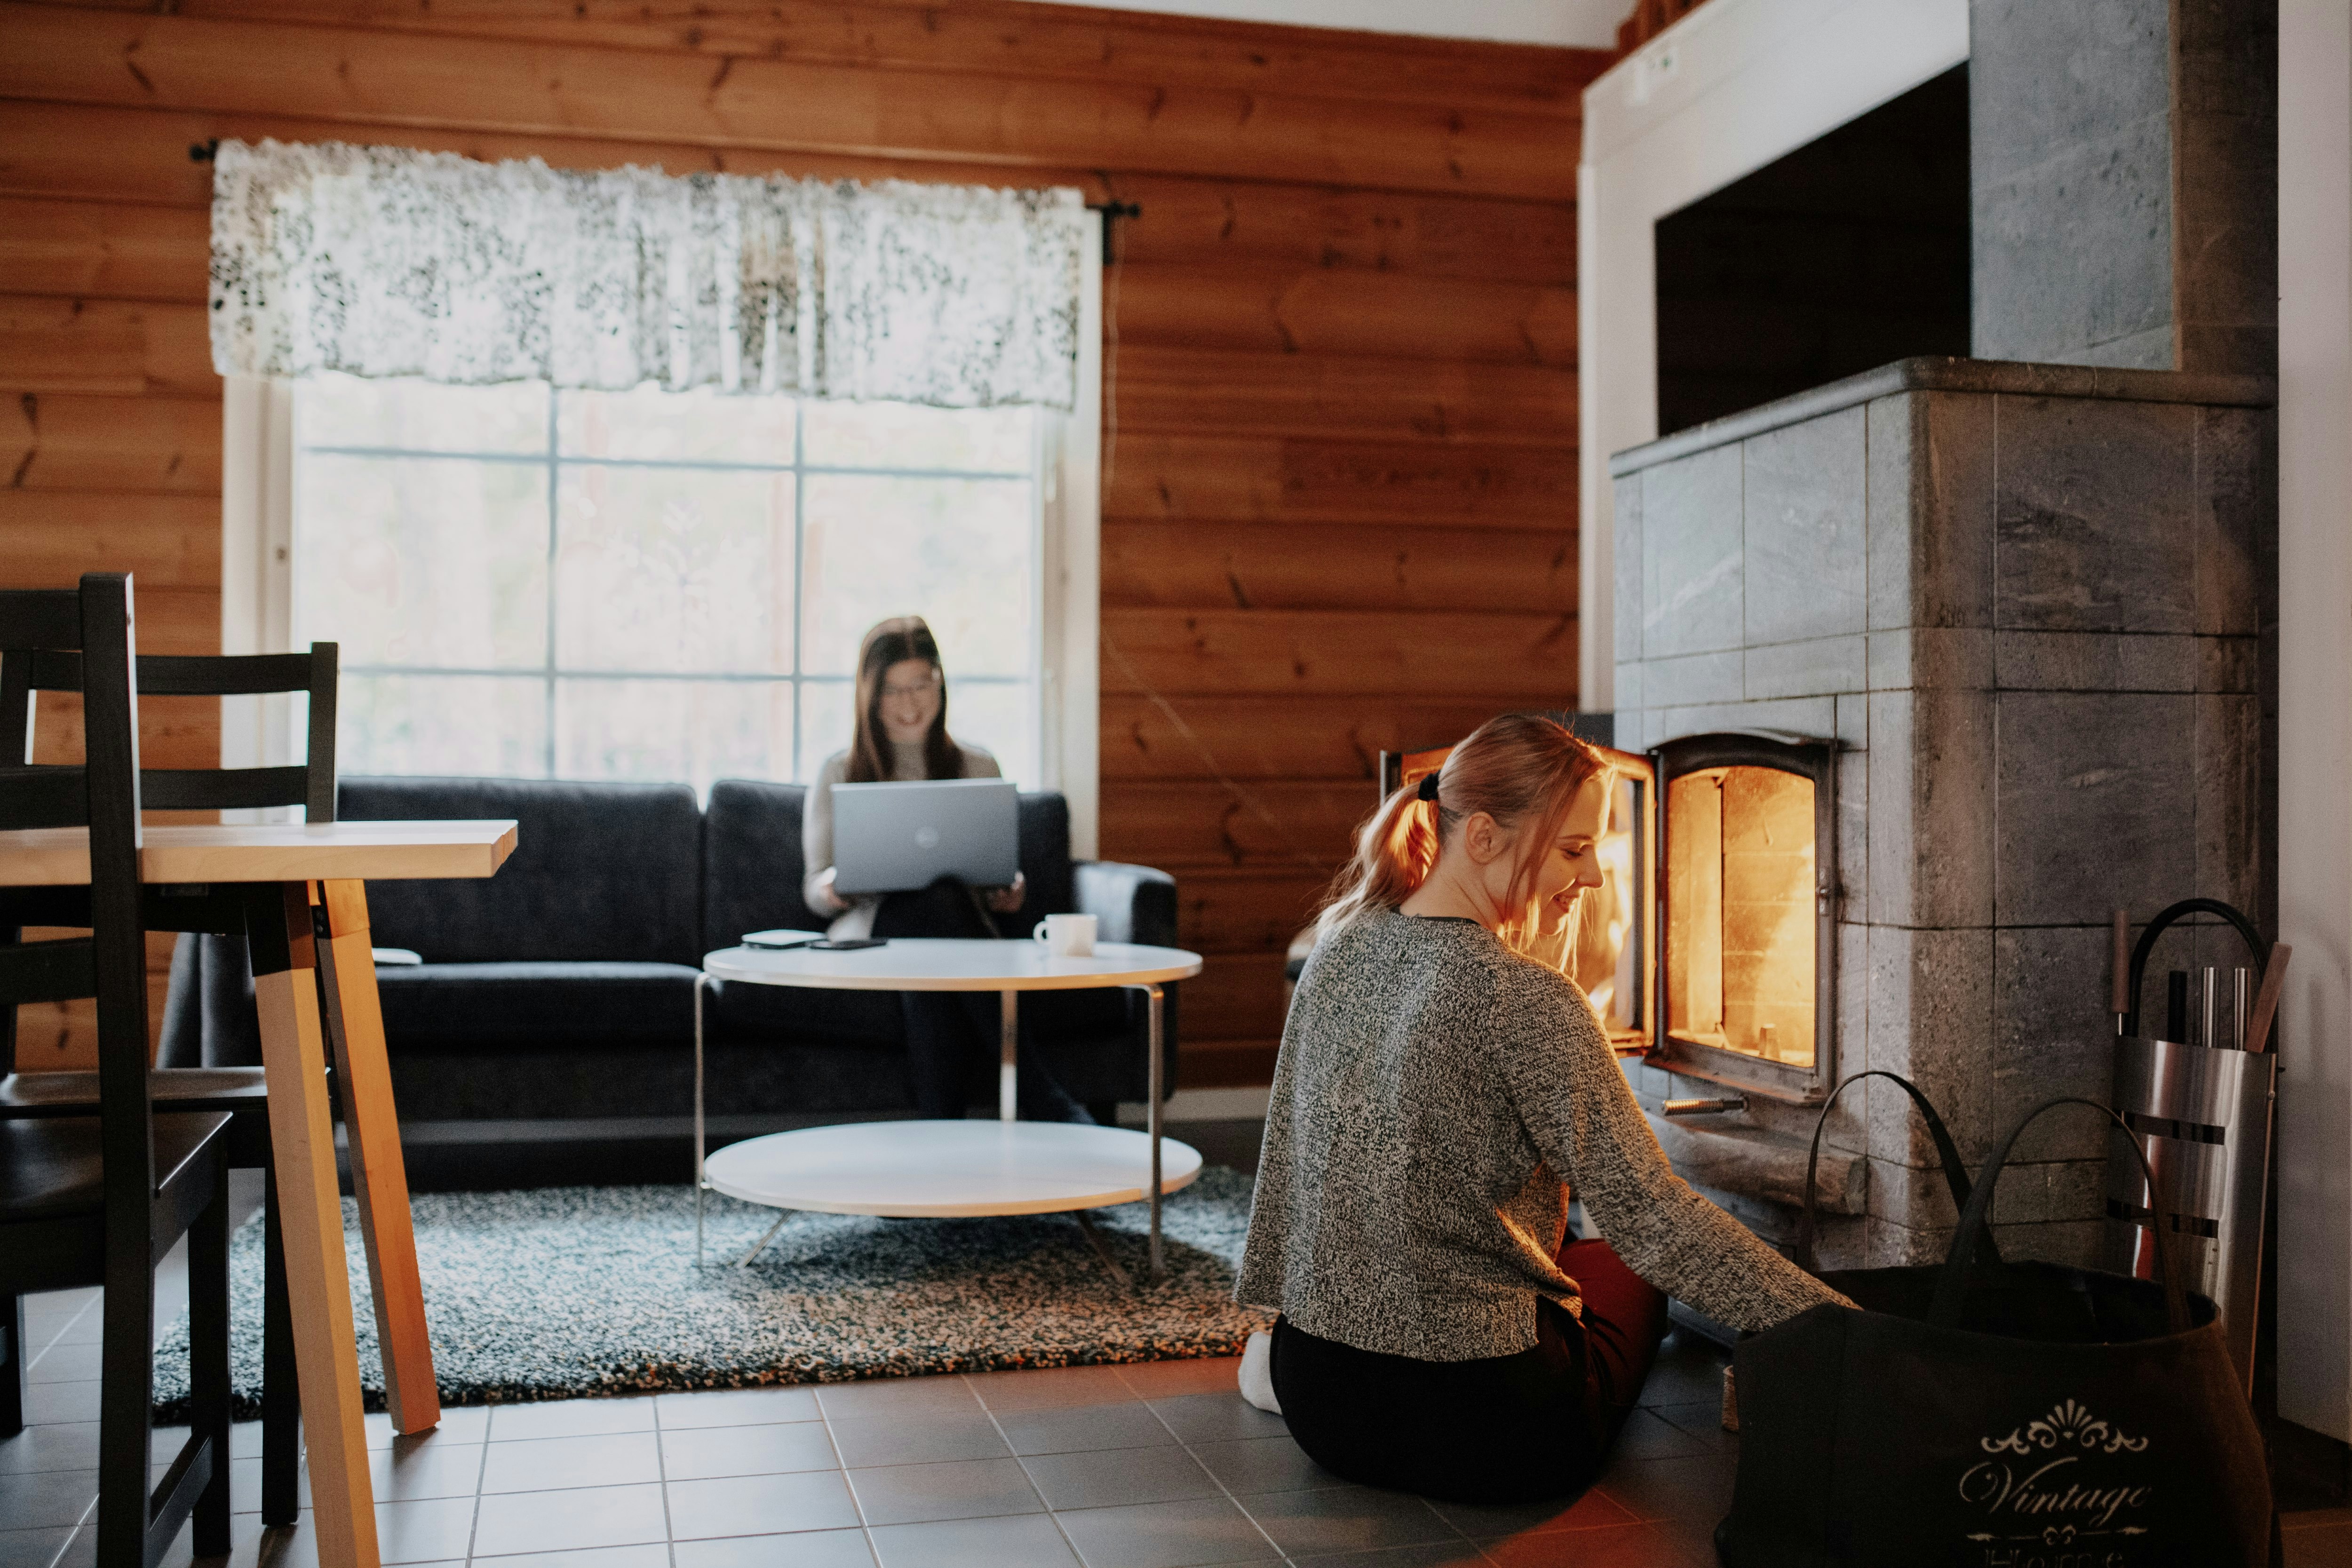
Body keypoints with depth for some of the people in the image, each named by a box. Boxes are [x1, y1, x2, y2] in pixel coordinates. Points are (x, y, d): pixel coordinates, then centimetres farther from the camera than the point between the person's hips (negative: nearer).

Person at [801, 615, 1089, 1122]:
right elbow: (814, 891, 11)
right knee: (939, 896, -37)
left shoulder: (978, 768, 18)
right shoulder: (838, 775, 14)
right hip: (870, 934, -1)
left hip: (963, 927, 2)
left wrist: (1011, 890, -9)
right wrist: (833, 887, -14)